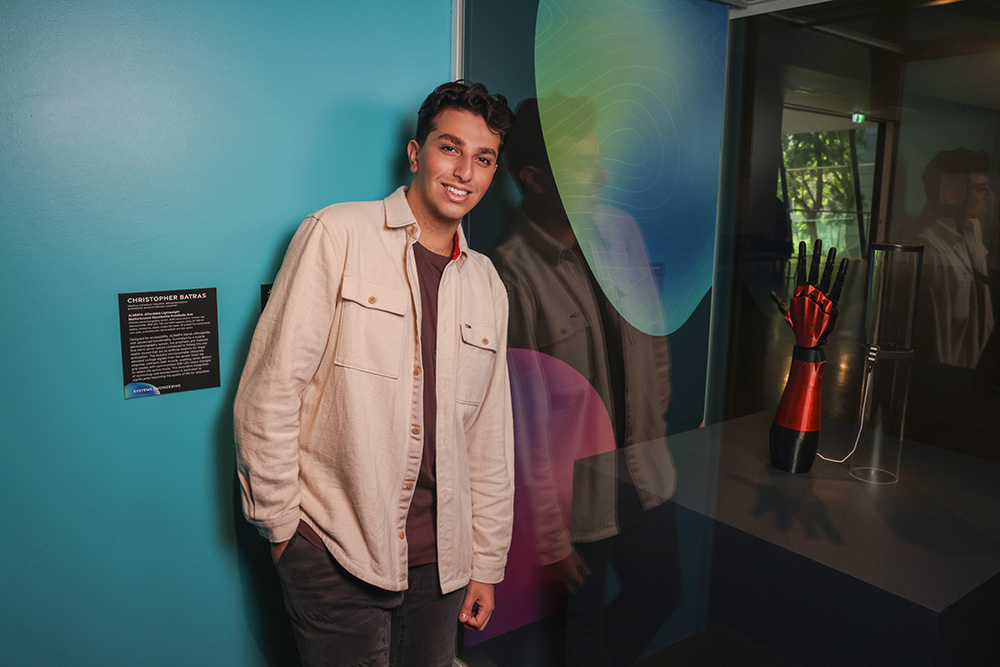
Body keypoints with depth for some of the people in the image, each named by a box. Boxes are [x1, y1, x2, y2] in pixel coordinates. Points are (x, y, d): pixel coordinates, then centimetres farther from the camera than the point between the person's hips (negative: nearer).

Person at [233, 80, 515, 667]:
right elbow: (270, 390, -10)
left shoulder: (488, 284, 8)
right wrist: (280, 526, -6)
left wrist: (487, 565, 11)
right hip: (335, 554, -4)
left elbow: (490, 439, 10)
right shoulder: (336, 236, -8)